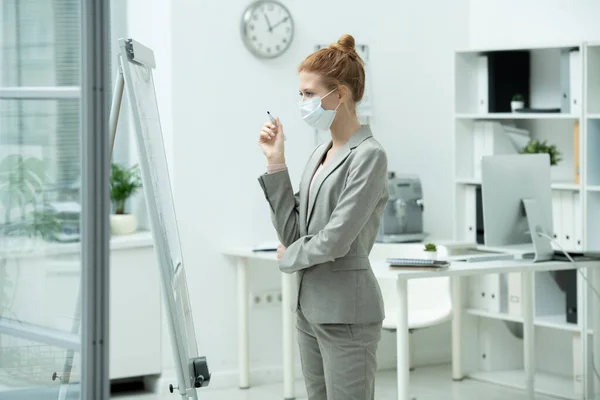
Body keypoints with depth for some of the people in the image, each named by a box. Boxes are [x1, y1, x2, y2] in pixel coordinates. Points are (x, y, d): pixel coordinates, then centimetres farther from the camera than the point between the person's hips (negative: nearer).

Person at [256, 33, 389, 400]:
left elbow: (336, 240, -20)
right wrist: (276, 163, 2)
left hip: (347, 313, -9)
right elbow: (291, 230, 8)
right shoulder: (320, 154, 13)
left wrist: (289, 257, -1)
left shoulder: (369, 156, -14)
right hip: (311, 307, 9)